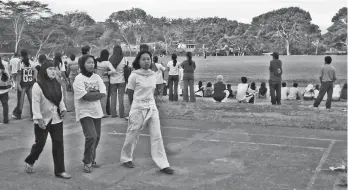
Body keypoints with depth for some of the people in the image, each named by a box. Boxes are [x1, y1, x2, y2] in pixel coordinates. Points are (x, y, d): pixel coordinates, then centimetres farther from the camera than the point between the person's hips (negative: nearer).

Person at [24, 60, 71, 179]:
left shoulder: (58, 85, 6)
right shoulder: (37, 86, -13)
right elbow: (35, 104, -15)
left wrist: (63, 109, 0)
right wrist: (39, 118, -19)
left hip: (56, 119, 5)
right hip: (42, 120, -5)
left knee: (58, 144, 3)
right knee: (40, 144, 7)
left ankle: (60, 170, 10)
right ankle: (29, 162, 36)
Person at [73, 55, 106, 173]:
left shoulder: (97, 77, 7)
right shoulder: (79, 79, -9)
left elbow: (103, 94, -4)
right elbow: (84, 96, -19)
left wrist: (90, 94, -14)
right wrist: (97, 94, -11)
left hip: (97, 111, 6)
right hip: (84, 112, -6)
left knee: (96, 137, 9)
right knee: (91, 136, -15)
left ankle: (91, 159, 28)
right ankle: (87, 162, 2)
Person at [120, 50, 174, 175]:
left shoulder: (153, 75, 4)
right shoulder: (134, 76, -10)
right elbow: (130, 93, -1)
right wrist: (136, 104, 6)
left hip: (152, 107, 4)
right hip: (138, 108, -4)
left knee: (157, 136, 0)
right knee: (132, 135, 9)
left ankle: (163, 164, 3)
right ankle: (126, 159, 32)